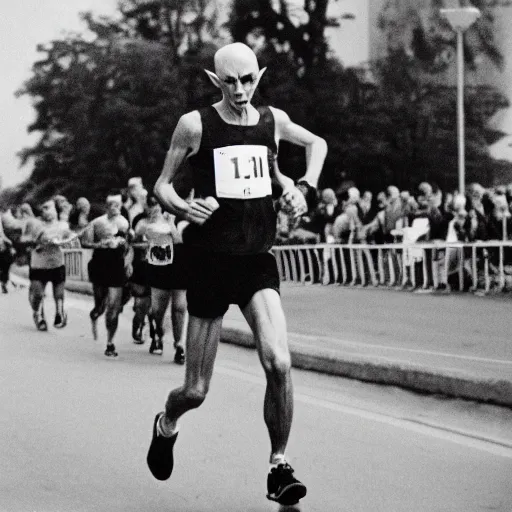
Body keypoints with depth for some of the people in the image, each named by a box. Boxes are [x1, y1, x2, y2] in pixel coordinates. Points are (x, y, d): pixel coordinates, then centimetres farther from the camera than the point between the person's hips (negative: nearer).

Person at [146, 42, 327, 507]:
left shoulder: (273, 120, 6)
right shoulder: (195, 124, -4)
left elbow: (317, 144, 26)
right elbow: (162, 185, 4)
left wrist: (305, 189, 9)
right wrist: (184, 208, -17)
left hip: (258, 260, 2)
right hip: (210, 261, -2)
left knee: (278, 363, -20)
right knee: (197, 390, 3)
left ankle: (279, 467, -4)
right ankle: (167, 424, 39)